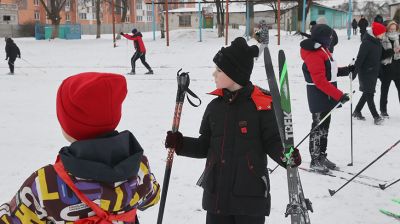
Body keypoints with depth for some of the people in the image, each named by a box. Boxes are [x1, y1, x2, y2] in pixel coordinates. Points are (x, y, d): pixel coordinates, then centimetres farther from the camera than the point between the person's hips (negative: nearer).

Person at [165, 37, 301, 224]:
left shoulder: (261, 105, -10)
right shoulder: (215, 107, 6)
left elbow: (272, 142, -8)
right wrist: (180, 144, 1)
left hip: (251, 194, -5)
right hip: (216, 193, 5)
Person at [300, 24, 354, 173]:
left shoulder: (322, 51, 12)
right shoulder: (314, 55, -21)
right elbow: (320, 81, -25)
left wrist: (347, 70, 9)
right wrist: (339, 95, -25)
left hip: (327, 97, 10)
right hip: (319, 98, -10)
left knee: (324, 127, 16)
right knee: (319, 128, -2)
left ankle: (322, 156, 26)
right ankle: (315, 161, 7)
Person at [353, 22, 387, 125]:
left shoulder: (378, 42, 7)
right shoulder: (367, 43, -20)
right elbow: (360, 58, -21)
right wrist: (355, 70, -22)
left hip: (374, 72, 9)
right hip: (366, 73, -9)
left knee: (368, 93, 15)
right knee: (369, 94, -4)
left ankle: (357, 111, 28)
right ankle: (376, 116, -2)